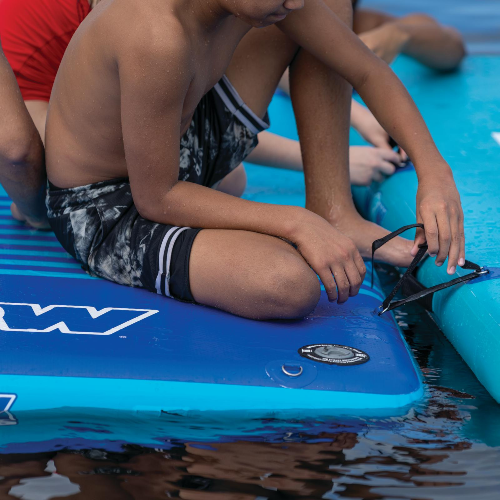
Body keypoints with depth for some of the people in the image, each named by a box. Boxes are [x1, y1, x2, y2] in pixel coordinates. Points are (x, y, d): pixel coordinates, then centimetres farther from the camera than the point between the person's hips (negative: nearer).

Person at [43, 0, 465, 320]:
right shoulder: (160, 39, -37)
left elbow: (367, 71, -2)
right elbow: (156, 200, -28)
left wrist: (435, 171, -13)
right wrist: (295, 225, -28)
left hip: (179, 150, 9)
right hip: (105, 213, -8)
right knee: (290, 284, -38)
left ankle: (334, 211, 2)